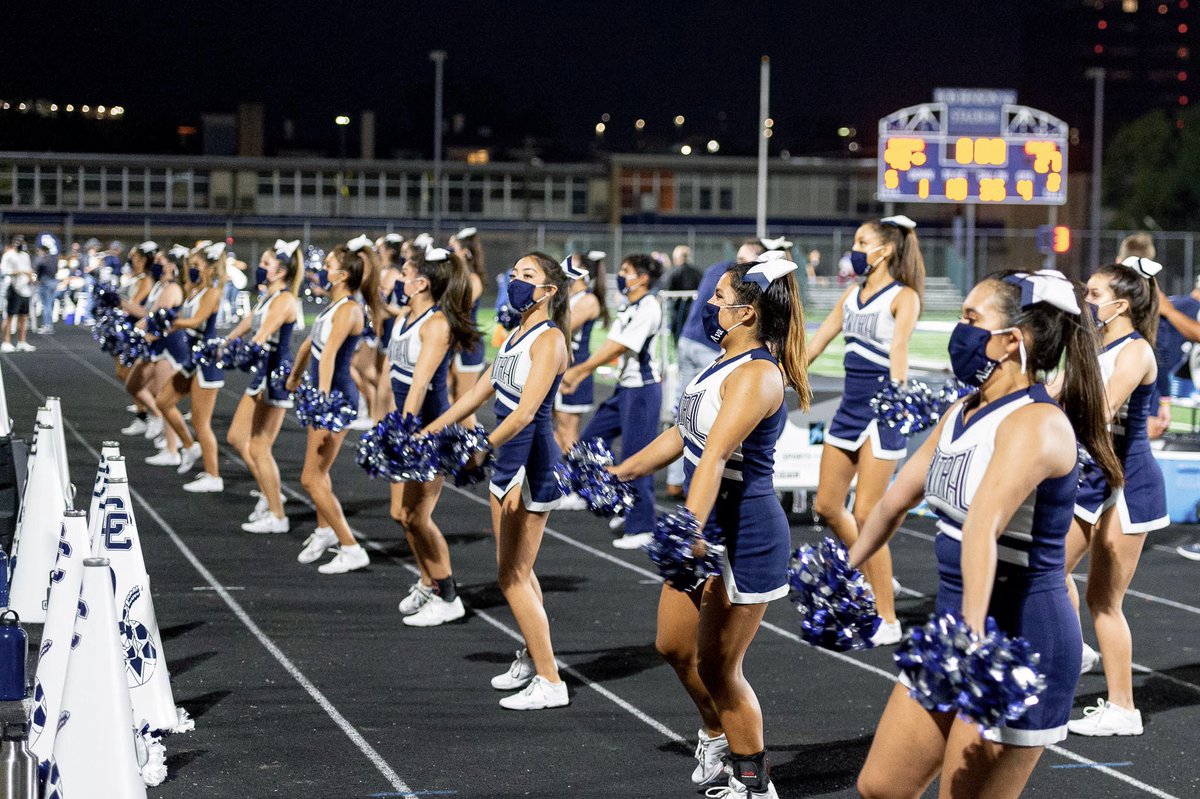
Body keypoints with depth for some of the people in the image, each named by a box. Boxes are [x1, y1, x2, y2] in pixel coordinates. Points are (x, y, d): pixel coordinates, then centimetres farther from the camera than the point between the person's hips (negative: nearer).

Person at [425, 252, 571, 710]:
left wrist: (482, 448, -38)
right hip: (508, 461, 9)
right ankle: (531, 659, 32)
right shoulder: (516, 334, 12)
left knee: (512, 577, -6)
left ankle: (550, 683, 0)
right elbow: (480, 392, 18)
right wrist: (432, 431, 15)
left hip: (533, 463, -9)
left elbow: (525, 412, -26)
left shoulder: (549, 339, -16)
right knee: (516, 571, 18)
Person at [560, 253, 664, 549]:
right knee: (592, 438, 11)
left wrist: (578, 370, -18)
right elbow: (610, 347, 13)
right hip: (625, 387, 10)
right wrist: (578, 378, 7)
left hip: (642, 389, -10)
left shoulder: (647, 309, -17)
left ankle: (641, 528, 2)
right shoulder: (630, 309, 13)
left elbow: (616, 348, -21)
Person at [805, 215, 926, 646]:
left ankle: (888, 620, 1)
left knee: (865, 515, -8)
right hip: (850, 406, 8)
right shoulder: (852, 294, 13)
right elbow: (818, 341, 19)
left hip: (882, 412, -8)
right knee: (827, 506, 11)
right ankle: (874, 576, 33)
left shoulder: (903, 296, -9)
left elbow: (899, 345, -26)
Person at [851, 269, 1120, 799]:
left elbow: (983, 525, -36)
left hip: (1020, 640, -9)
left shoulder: (1037, 424, -20)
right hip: (952, 626, 9)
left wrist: (974, 634, -49)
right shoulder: (962, 414, 8)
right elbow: (897, 499, 21)